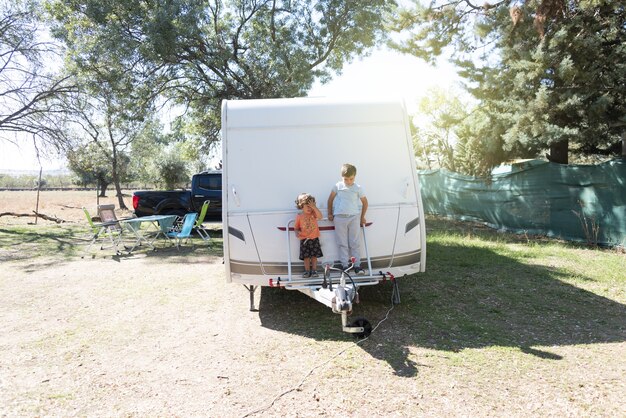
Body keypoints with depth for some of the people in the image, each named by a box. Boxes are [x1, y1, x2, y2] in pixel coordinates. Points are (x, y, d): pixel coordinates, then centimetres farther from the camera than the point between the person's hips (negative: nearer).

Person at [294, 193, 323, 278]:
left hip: (314, 238, 1)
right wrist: (297, 232, -17)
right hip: (304, 239, 0)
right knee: (306, 256, 3)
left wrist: (314, 207, -24)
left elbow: (320, 217, -21)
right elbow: (296, 227, 5)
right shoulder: (299, 216, -3)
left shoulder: (313, 213, -1)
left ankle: (314, 270, 15)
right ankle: (307, 271, 15)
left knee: (314, 256, 5)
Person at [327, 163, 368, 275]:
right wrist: (330, 213, 12)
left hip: (354, 217, 0)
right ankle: (344, 265, 11)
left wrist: (362, 217, 10)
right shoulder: (337, 186, 2)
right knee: (342, 243, 4)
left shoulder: (358, 188, 1)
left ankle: (357, 265, 9)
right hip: (339, 217, 0)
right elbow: (330, 199, 12)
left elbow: (365, 202, 10)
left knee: (355, 243, 3)